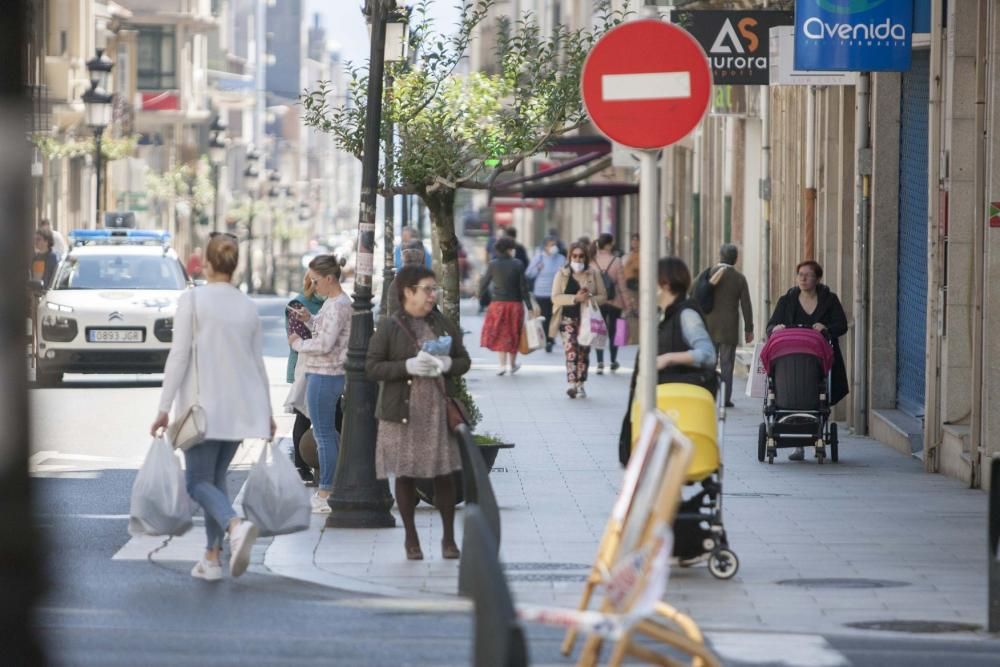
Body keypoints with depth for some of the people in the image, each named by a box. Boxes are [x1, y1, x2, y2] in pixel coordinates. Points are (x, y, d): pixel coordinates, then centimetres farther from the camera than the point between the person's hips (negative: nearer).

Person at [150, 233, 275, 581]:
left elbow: (179, 356, -12)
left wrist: (164, 408, -10)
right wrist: (267, 411, 19)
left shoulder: (192, 300, -8)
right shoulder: (248, 306, 7)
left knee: (198, 481, -1)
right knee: (216, 477, 16)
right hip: (240, 407, 5)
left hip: (202, 405, -5)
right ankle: (212, 558, 13)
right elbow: (258, 363, 11)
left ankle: (235, 525, -30)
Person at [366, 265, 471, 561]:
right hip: (403, 412, -3)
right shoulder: (389, 328, -3)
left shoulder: (445, 325, 9)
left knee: (444, 475, 3)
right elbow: (372, 367, -6)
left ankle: (448, 537, 14)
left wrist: (447, 364, -9)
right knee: (405, 475, 4)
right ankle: (411, 538, 17)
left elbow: (464, 360, 13)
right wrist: (408, 366, -18)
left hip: (440, 411, 3)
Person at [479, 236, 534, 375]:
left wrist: (479, 296, 25)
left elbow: (485, 283, 5)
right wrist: (529, 306, -3)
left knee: (500, 334, 7)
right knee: (513, 334, 13)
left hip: (498, 303, 0)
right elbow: (523, 287, -7)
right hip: (515, 304, 0)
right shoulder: (518, 265, -7)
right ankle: (512, 365, 21)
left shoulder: (493, 265, -3)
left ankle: (503, 364, -4)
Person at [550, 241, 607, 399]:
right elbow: (555, 297, -5)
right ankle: (571, 384, -23)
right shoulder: (562, 274, 3)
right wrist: (575, 298, -18)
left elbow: (603, 296, 7)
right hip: (568, 319, -2)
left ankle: (580, 385, 16)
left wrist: (589, 298, -14)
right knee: (571, 350, -16)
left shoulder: (593, 274, 6)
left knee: (583, 353, 5)